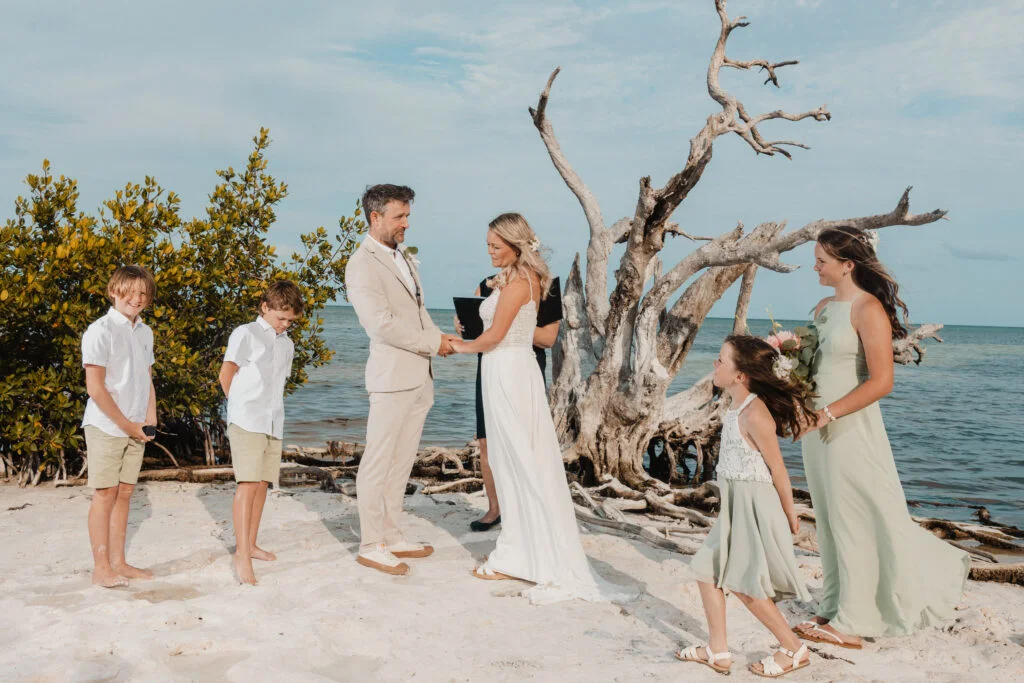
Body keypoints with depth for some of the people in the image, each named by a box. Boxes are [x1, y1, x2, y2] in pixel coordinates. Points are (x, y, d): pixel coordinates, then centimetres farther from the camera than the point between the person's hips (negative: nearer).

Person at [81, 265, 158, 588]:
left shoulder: (145, 332, 11)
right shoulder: (100, 331, -11)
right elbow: (95, 387, -14)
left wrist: (149, 419, 4)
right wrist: (127, 425, -11)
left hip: (135, 428, 6)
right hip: (106, 427, -6)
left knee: (124, 493, 10)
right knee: (105, 494, -1)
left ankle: (118, 562, 18)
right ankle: (101, 568, 7)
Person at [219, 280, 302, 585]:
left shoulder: (287, 345, 18)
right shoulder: (246, 334, -2)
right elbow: (226, 373, -2)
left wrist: (270, 411, 8)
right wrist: (240, 407, 6)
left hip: (273, 423, 7)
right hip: (247, 421, -6)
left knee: (262, 484, 10)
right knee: (248, 484, -12)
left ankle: (250, 545, 20)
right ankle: (242, 554, -12)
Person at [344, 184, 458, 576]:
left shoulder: (404, 259, 16)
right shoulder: (362, 265, -11)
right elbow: (381, 324, -18)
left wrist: (439, 337, 1)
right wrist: (433, 344, -12)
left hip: (420, 377, 8)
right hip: (392, 377, -8)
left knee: (402, 462, 14)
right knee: (378, 463, 0)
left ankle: (391, 536, 24)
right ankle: (370, 546, 10)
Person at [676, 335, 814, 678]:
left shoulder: (755, 415, -22)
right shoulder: (738, 408, 4)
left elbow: (778, 469, -14)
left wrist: (789, 514, -5)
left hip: (754, 506, -10)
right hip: (734, 504, 10)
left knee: (743, 585, -1)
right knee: (707, 570, 11)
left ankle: (794, 649, 16)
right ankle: (717, 651, 20)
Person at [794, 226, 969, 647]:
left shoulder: (868, 309, -12)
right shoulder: (823, 307, 12)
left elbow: (881, 381, -18)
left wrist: (827, 414, -20)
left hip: (850, 428, -8)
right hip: (819, 426, 8)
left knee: (856, 521, 1)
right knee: (830, 521, 14)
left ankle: (851, 623, 11)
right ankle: (836, 607, 25)